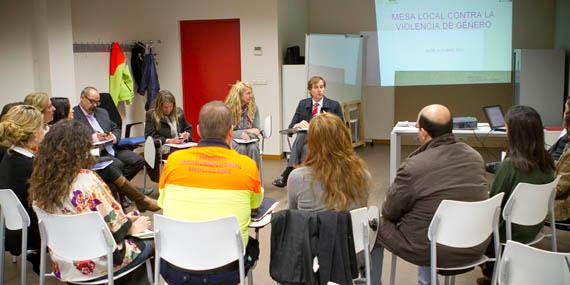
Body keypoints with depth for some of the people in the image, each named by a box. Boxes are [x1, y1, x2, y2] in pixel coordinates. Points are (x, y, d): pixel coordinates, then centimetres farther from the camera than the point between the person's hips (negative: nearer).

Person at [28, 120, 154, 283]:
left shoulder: (42, 180, -5)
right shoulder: (86, 181, -26)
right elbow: (115, 224, -19)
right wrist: (134, 227, 3)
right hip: (94, 265, -7)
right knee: (147, 245, 17)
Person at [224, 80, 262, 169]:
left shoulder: (254, 108, 2)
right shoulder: (228, 109, -7)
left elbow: (257, 130, 3)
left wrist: (247, 135, -21)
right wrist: (247, 131, -21)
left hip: (250, 139, 2)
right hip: (233, 140, -2)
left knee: (253, 148, -32)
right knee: (241, 148, -35)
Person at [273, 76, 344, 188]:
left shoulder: (334, 105, 6)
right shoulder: (303, 104, 13)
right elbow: (291, 126, 10)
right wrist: (298, 125, -14)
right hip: (305, 138, 2)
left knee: (306, 148, -36)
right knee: (301, 134, -35)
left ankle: (287, 174, -39)